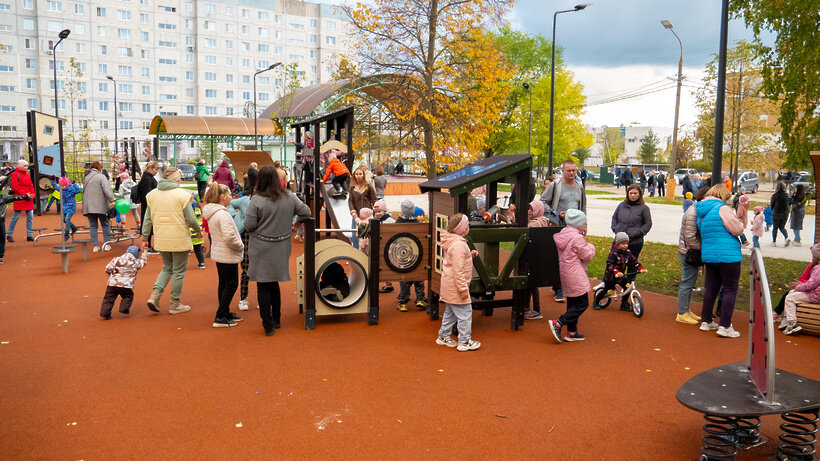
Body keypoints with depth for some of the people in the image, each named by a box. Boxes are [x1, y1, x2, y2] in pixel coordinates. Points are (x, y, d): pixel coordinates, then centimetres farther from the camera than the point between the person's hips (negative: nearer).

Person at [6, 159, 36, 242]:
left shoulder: (27, 175, 16)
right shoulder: (15, 174, -4)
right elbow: (15, 186, -11)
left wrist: (33, 194, 1)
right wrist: (24, 194, -17)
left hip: (29, 198, 6)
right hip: (19, 198, -6)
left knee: (30, 216, 3)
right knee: (16, 216, -2)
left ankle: (30, 235, 7)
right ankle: (9, 235, 9)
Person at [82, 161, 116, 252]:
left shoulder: (86, 177, 12)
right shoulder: (101, 177, -7)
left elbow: (84, 191, 19)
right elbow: (107, 189, -20)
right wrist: (112, 200, -28)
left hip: (88, 206, 5)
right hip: (100, 206, -5)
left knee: (92, 225, 7)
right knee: (105, 224, 5)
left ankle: (95, 245, 5)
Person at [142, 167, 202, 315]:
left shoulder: (152, 194, 5)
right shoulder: (182, 194, -11)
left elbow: (147, 219, 7)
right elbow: (191, 219, -12)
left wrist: (144, 238, 14)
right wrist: (198, 230, 6)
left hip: (161, 240, 5)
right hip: (179, 240, -5)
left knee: (167, 267, 22)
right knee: (179, 271, 8)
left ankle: (155, 295, 4)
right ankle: (175, 304, 15)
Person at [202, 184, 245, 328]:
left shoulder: (211, 213, 10)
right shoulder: (222, 214, -22)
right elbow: (229, 236, -30)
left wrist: (238, 245, 13)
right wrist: (240, 246, -13)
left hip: (218, 254, 10)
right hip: (228, 256, -10)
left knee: (224, 284, 17)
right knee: (231, 285, -1)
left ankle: (225, 314, 27)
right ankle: (220, 318, 1)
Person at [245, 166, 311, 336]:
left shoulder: (257, 200, -14)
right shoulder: (290, 197, -3)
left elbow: (249, 226, -14)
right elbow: (306, 212, 5)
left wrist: (261, 225, 7)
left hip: (261, 249, -4)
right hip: (281, 248, 4)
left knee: (263, 286, 6)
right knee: (274, 283, 21)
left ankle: (268, 326, 9)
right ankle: (276, 319, 30)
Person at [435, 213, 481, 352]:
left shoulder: (453, 242, 10)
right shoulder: (458, 245, -22)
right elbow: (458, 270, -24)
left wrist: (470, 255, 7)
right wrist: (463, 288, -21)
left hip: (449, 285, 11)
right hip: (455, 285, -11)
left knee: (450, 311, 20)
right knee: (465, 312, -2)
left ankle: (444, 336, 30)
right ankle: (464, 341, 5)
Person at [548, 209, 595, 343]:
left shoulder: (562, 234, 7)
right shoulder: (577, 238, -20)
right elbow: (587, 256, -13)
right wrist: (591, 247, 4)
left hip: (565, 272, 9)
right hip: (575, 276, -9)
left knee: (572, 302, 16)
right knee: (582, 303, 0)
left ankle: (572, 332, 21)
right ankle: (558, 323, -8)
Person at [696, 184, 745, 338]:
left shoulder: (701, 211, 12)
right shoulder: (722, 208, -12)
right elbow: (737, 229, -13)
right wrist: (741, 224, 8)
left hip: (708, 255, 8)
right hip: (728, 255, -8)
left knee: (711, 288, 16)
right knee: (730, 290, 0)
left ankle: (706, 321, 23)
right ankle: (725, 326, -1)